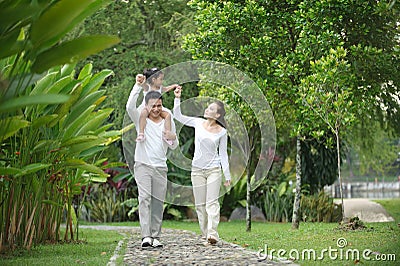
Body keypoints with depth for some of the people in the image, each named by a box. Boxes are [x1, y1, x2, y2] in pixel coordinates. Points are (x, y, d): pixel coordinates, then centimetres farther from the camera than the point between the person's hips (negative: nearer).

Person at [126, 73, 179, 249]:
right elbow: (130, 107, -16)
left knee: (158, 201, 4)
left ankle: (155, 237, 10)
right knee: (145, 198, -15)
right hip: (143, 165, -3)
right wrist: (138, 86, -20)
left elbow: (173, 147, 14)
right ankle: (146, 236, -22)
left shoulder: (168, 122, 10)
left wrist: (173, 139, -10)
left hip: (161, 168, 3)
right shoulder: (141, 120, 3)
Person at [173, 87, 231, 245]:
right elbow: (178, 116, 6)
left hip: (214, 170, -3)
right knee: (200, 204, 4)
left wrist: (227, 176, 0)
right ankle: (205, 233, 11)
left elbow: (223, 154, 1)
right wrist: (177, 98, -6)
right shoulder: (198, 123, 2)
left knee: (212, 202, -13)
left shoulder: (222, 132, -3)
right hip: (197, 169, 3)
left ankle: (212, 234, -21)